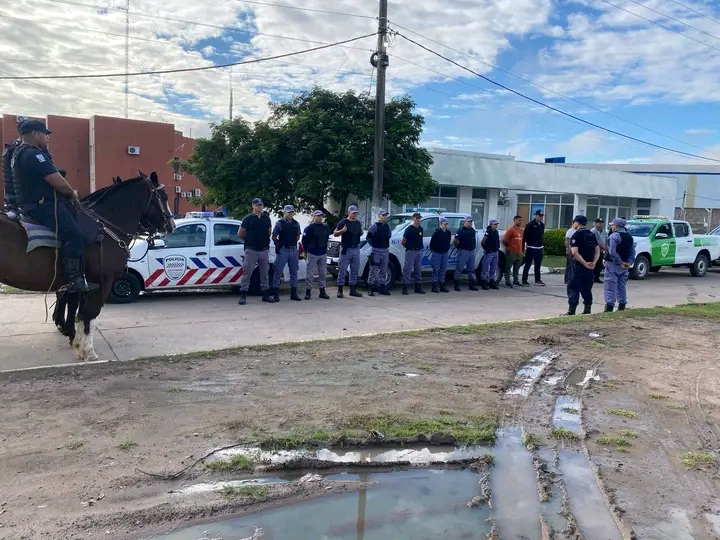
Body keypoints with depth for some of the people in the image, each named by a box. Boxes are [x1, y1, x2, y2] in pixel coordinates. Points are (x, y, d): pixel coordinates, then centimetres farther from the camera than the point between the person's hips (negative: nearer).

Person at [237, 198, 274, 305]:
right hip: (251, 250, -4)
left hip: (264, 250, 4)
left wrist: (264, 240, 13)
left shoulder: (266, 218, 9)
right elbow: (240, 234, 0)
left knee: (265, 273, 9)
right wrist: (248, 241, 10)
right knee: (247, 273, -3)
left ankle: (266, 294, 17)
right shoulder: (248, 218, -4)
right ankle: (243, 295, 1)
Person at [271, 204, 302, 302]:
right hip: (282, 250, -5)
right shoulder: (279, 223, -2)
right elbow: (273, 237, 0)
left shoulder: (296, 224, 11)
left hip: (293, 250, 5)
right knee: (278, 272, -4)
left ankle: (293, 294, 17)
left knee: (294, 272, 9)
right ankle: (276, 294, 1)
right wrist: (278, 244, -1)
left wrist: (293, 243, 10)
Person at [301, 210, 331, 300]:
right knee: (310, 273, -2)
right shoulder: (309, 228, -6)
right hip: (312, 254, -5)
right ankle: (308, 292, 4)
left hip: (323, 254, 5)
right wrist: (306, 251, 3)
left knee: (323, 273, 8)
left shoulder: (325, 228, 10)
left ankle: (322, 291, 16)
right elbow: (304, 241, -2)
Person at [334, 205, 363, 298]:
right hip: (345, 249, -6)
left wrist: (362, 232, 1)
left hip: (356, 249, 6)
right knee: (342, 270, -4)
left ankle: (353, 290, 17)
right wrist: (342, 231, -21)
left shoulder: (358, 223, 13)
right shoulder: (343, 222, -3)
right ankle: (340, 291, 0)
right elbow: (335, 233, -2)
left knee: (355, 271, 9)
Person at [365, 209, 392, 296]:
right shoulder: (374, 226, -8)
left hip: (385, 250, 7)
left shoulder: (387, 226, 12)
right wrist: (373, 245, -5)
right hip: (376, 251, -7)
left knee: (383, 271, 11)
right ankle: (370, 288, -3)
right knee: (373, 270, -7)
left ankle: (382, 287, 19)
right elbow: (368, 237, -7)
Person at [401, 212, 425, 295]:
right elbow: (403, 240, -6)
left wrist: (421, 246, 10)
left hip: (419, 251, 7)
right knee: (408, 269, -6)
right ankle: (405, 287, -3)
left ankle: (418, 287, 20)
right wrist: (408, 247, 0)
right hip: (411, 251, -7)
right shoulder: (409, 228, -7)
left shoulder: (420, 228, 12)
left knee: (418, 269, 12)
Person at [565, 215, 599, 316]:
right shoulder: (592, 235, 12)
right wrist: (594, 263, -2)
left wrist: (585, 263, -18)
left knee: (574, 288, -4)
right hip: (589, 267, 7)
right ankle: (587, 309, 19)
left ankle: (572, 310, -9)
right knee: (587, 288, 15)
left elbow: (575, 252, -21)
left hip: (579, 266, -6)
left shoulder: (576, 235, -9)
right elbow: (597, 251, 8)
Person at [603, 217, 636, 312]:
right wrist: (629, 262, 1)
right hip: (625, 267, 8)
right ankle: (622, 307, 20)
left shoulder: (614, 236, -13)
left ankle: (609, 307, -9)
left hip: (613, 265, -8)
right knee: (622, 287, 15)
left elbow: (612, 252, -21)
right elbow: (632, 252, 9)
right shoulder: (630, 237, 14)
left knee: (610, 288, -5)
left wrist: (620, 262, -15)